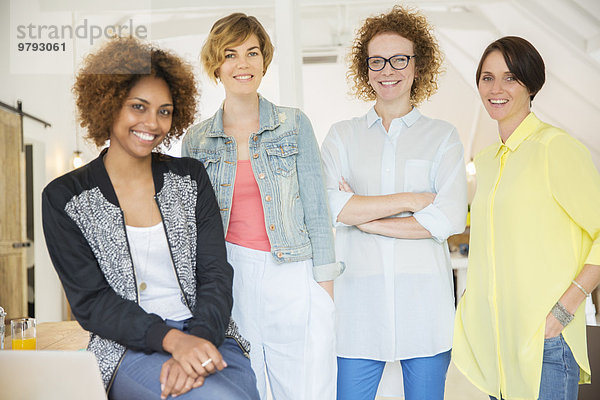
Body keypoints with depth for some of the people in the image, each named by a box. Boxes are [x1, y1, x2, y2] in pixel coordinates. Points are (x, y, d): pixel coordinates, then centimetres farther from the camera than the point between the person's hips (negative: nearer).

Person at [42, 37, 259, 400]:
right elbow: (90, 302, -5)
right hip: (129, 349, -3)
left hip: (208, 334, 3)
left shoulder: (191, 178, 8)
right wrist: (173, 340, -19)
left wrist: (198, 340, -17)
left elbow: (216, 275, 2)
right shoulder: (64, 199, 1)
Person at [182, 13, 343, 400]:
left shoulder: (294, 125, 4)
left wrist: (325, 290, -2)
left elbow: (316, 210, 3)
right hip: (229, 278, 1)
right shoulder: (196, 141, 8)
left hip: (293, 278, -1)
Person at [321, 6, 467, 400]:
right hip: (360, 297, 0)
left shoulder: (443, 136, 7)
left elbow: (451, 219, -7)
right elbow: (328, 206, -7)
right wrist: (410, 199, -9)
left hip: (425, 302, 0)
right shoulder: (343, 135, 9)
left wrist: (363, 216, -8)